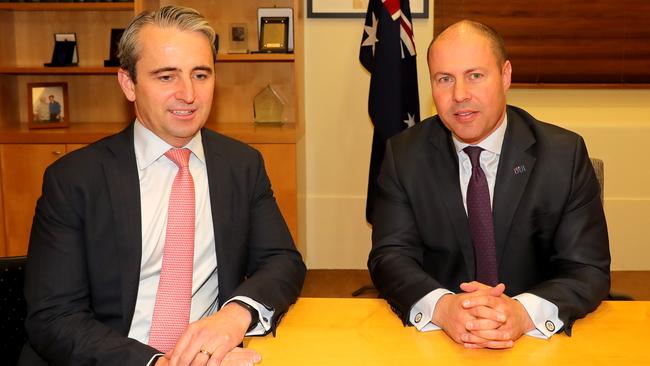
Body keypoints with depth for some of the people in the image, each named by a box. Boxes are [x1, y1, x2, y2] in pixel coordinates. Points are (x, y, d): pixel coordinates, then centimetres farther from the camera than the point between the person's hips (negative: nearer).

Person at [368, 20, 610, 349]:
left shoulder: (565, 154, -4)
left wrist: (523, 313, -26)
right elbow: (390, 256, -5)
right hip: (434, 336, 0)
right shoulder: (404, 155, -1)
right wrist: (441, 307, -26)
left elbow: (589, 269, -6)